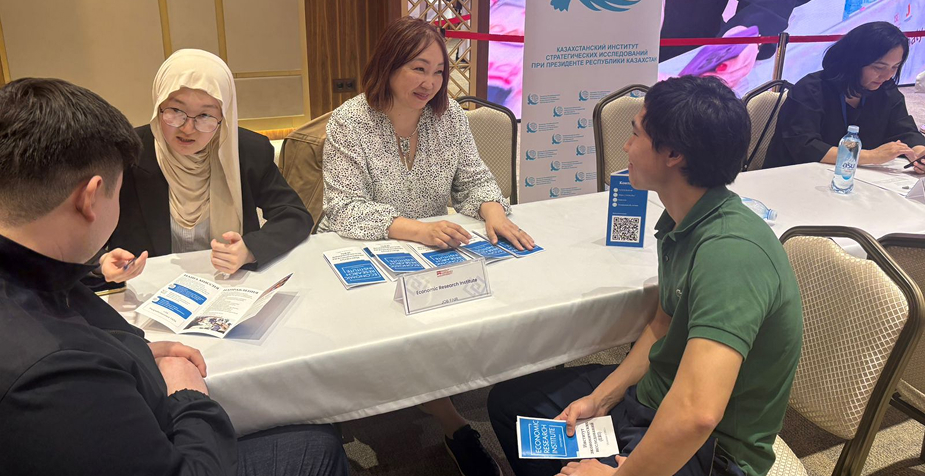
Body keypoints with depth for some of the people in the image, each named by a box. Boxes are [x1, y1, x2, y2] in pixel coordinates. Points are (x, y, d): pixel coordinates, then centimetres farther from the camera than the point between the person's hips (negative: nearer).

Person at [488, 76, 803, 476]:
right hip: (654, 396, 8)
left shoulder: (730, 252, -33)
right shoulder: (680, 221, -2)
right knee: (508, 401, 12)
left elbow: (696, 413, -40)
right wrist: (600, 399, 3)